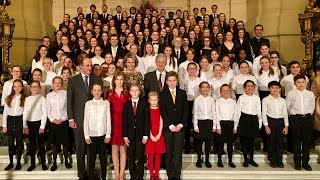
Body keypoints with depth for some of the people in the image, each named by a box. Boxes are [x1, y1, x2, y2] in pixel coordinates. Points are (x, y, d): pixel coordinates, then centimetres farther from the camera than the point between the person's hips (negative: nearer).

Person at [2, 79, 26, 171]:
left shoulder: (25, 98, -1)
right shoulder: (8, 98, 6)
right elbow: (5, 112, 6)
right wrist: (4, 125, 3)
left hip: (20, 120, -2)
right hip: (10, 120, 2)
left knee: (19, 142, 5)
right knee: (10, 143, 7)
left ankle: (18, 162, 17)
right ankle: (11, 163, 18)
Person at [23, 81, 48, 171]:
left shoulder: (42, 98, -4)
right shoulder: (27, 99, 7)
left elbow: (44, 113, -7)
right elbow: (25, 113, 7)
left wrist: (42, 126, -10)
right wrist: (25, 126, 2)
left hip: (38, 123, -3)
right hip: (29, 123, 4)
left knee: (41, 144, 3)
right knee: (32, 144, 10)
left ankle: (43, 163, 14)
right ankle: (32, 164, 19)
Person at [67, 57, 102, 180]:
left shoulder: (97, 80, 6)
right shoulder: (73, 80, 3)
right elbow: (69, 101, 1)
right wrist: (71, 119, -4)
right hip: (79, 119, -1)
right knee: (80, 148, 6)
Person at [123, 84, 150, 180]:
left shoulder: (144, 104, 2)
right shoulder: (126, 104, 6)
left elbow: (147, 120, -1)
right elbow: (124, 121, 4)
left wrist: (146, 135, -7)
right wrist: (125, 136, -2)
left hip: (140, 135, -1)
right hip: (130, 135, 2)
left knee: (140, 157, 2)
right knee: (130, 158, 6)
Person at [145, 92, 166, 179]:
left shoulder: (160, 110, 6)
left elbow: (161, 123, 1)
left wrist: (159, 135, -9)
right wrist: (151, 136, -12)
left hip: (159, 135, 1)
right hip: (150, 135, -1)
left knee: (158, 155, 4)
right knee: (150, 155, 1)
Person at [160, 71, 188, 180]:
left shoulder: (182, 93, 9)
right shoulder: (163, 94, 4)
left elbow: (185, 111, 6)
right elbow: (163, 112, -2)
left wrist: (181, 125, -5)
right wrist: (170, 126, -9)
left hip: (179, 127, 1)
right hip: (167, 127, -1)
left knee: (178, 152, 1)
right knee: (169, 152, 3)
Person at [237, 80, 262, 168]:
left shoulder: (257, 98, 8)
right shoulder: (241, 98, 2)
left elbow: (259, 111, 10)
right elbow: (238, 111, 0)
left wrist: (259, 123, 7)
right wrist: (238, 123, -4)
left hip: (254, 120, 2)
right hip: (244, 119, -2)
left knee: (251, 140, 9)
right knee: (244, 140, 2)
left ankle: (251, 159, 21)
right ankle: (245, 159, 14)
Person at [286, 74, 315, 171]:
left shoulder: (310, 94, 5)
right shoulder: (291, 94, -1)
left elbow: (312, 106, 13)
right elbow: (287, 106, 3)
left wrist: (309, 114, 4)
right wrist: (293, 113, 0)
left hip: (307, 118, 2)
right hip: (295, 118, -2)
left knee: (307, 141, 5)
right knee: (296, 140, 3)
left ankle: (305, 162, 15)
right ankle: (297, 162, 13)